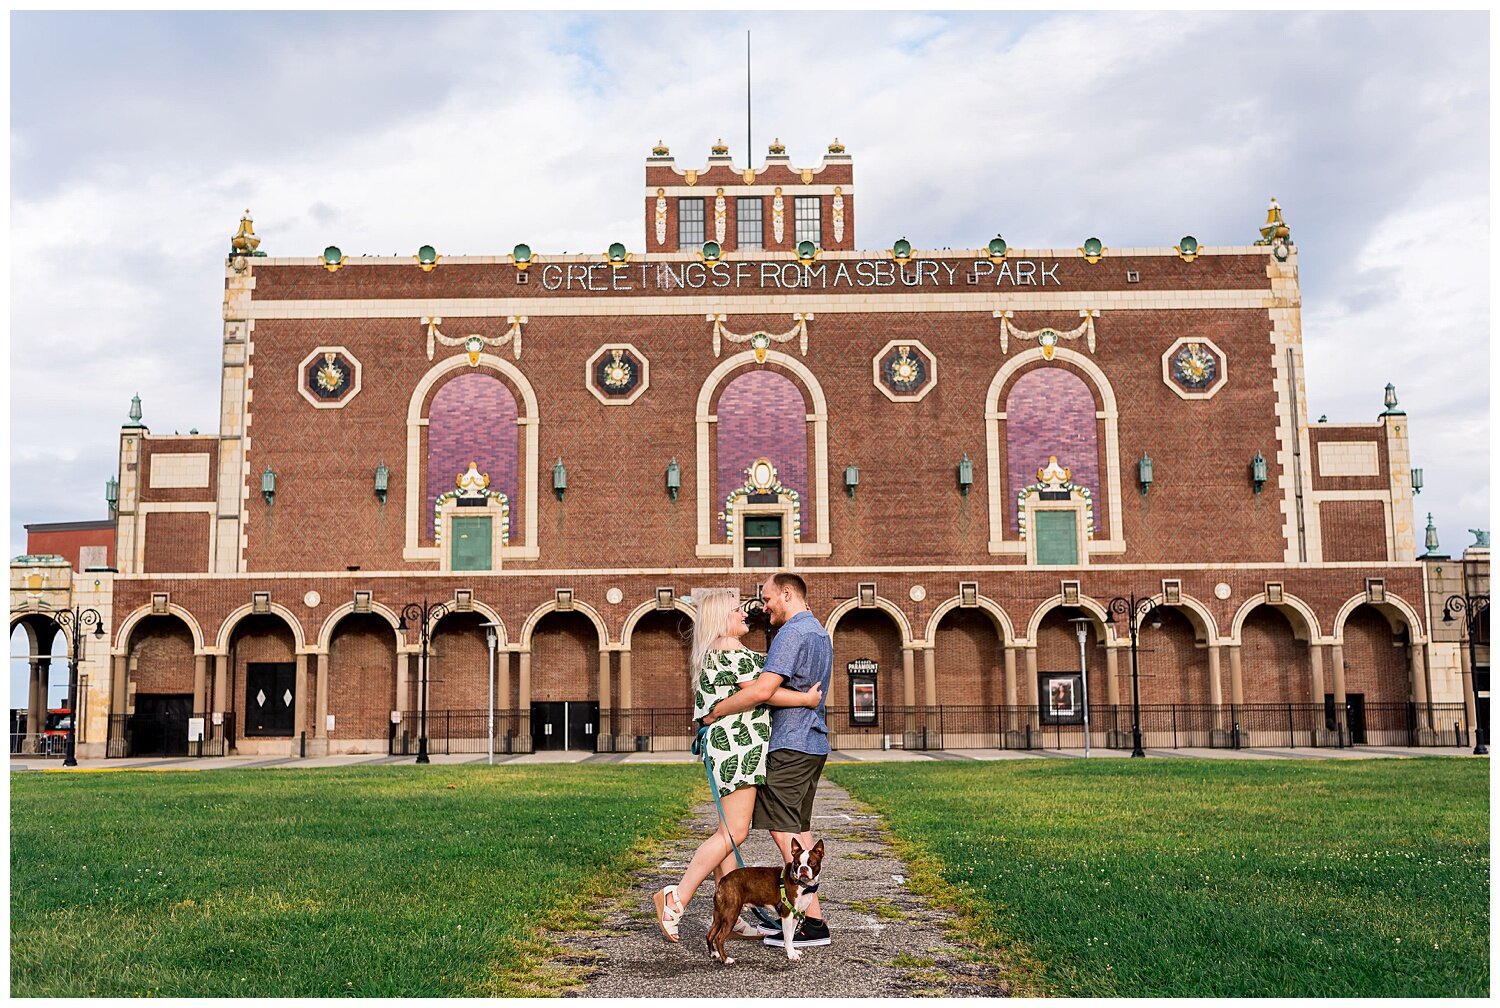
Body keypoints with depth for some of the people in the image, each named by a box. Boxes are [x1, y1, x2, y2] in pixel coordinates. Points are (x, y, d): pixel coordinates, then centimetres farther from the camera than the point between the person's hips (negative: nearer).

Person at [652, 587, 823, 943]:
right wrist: (806, 699, -10)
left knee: (731, 832, 8)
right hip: (737, 744, -11)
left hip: (734, 746, 11)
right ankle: (676, 898, -10)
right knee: (733, 832, -11)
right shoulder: (731, 649, -11)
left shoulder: (713, 652, 21)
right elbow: (762, 691, -19)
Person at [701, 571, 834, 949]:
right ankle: (799, 911, 15)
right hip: (812, 742, 10)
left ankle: (813, 922, -10)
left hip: (791, 745, -10)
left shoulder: (792, 633, -15)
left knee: (783, 828, -8)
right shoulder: (820, 633, 18)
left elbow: (763, 689, -24)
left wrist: (716, 711, -14)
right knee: (798, 828, 12)